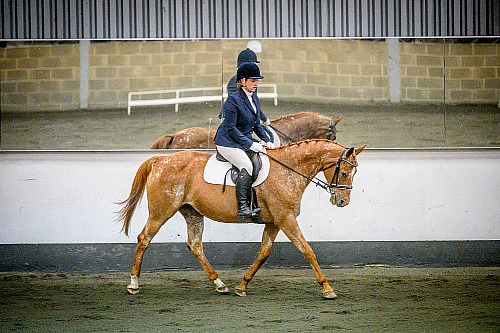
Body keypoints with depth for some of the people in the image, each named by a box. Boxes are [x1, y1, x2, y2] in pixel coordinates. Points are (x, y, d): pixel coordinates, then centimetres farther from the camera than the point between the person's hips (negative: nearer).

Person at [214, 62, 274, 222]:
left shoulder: (254, 99, 11)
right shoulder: (233, 100, -15)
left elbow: (257, 125, 20)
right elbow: (231, 128, -18)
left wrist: (267, 141, 3)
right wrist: (251, 145, -21)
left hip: (244, 141, 9)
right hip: (228, 142, -9)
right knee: (247, 166, -27)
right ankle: (242, 208, -28)